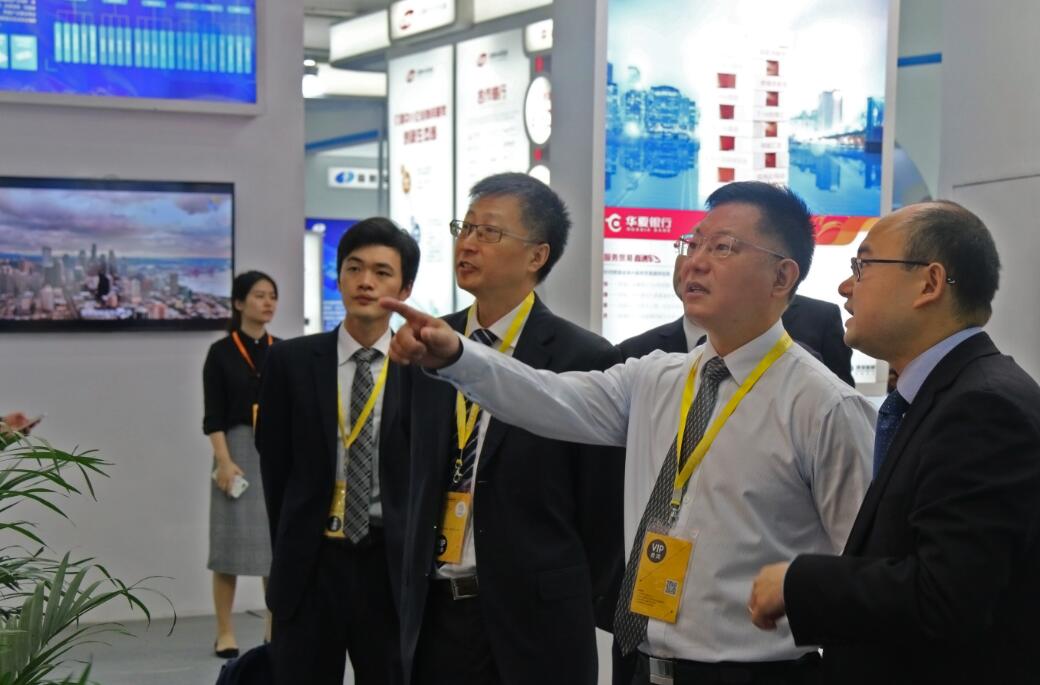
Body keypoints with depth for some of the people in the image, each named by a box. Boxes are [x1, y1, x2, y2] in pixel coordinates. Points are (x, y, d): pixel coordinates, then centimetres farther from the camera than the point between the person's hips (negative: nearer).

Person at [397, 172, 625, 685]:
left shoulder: (583, 359, -10)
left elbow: (603, 509, -6)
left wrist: (570, 605, 0)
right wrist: (414, 587, 8)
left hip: (530, 621, -5)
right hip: (432, 610, 5)